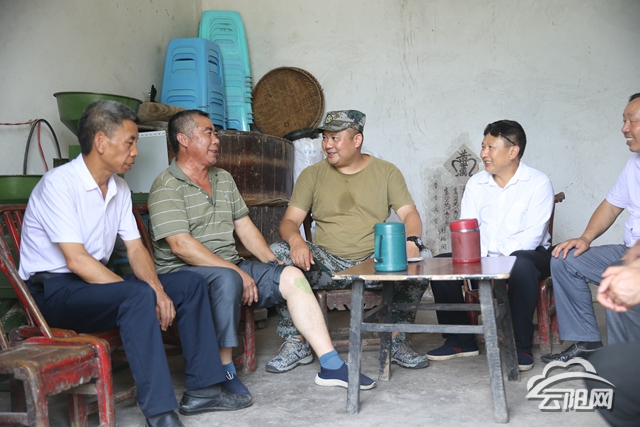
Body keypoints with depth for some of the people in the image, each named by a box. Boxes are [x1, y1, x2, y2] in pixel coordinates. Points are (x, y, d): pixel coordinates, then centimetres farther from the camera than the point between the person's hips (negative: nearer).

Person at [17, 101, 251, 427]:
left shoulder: (119, 188, 8)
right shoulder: (59, 183, -18)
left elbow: (135, 249, 6)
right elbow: (76, 260, -25)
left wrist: (158, 291, -14)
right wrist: (145, 294, -26)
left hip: (96, 281, 9)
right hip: (54, 290, -8)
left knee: (190, 283, -2)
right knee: (139, 296, -35)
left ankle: (201, 389, 0)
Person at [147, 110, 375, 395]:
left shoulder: (223, 179, 17)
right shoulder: (167, 187, -9)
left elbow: (244, 226, 16)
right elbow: (181, 246, -20)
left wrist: (274, 264, 2)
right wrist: (236, 271, -23)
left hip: (230, 267, 7)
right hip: (183, 273, -7)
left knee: (292, 276, -11)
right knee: (227, 279, -38)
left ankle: (331, 366, -13)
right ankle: (225, 372, -23)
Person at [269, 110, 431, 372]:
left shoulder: (386, 172, 8)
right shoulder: (312, 175, 8)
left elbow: (409, 214, -1)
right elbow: (289, 221, 1)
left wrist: (412, 241, -25)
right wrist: (295, 240, -24)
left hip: (375, 263, 0)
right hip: (327, 264, 1)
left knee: (420, 261, -28)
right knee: (277, 253, -25)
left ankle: (396, 342, -8)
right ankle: (296, 344, -14)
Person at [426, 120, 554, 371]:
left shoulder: (538, 183, -4)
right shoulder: (475, 183, 10)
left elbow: (533, 233, -14)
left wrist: (505, 256, -27)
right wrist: (479, 257, -16)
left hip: (526, 254, -4)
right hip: (483, 257, 5)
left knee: (520, 265, -39)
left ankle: (522, 346, -23)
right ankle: (461, 340, -4)